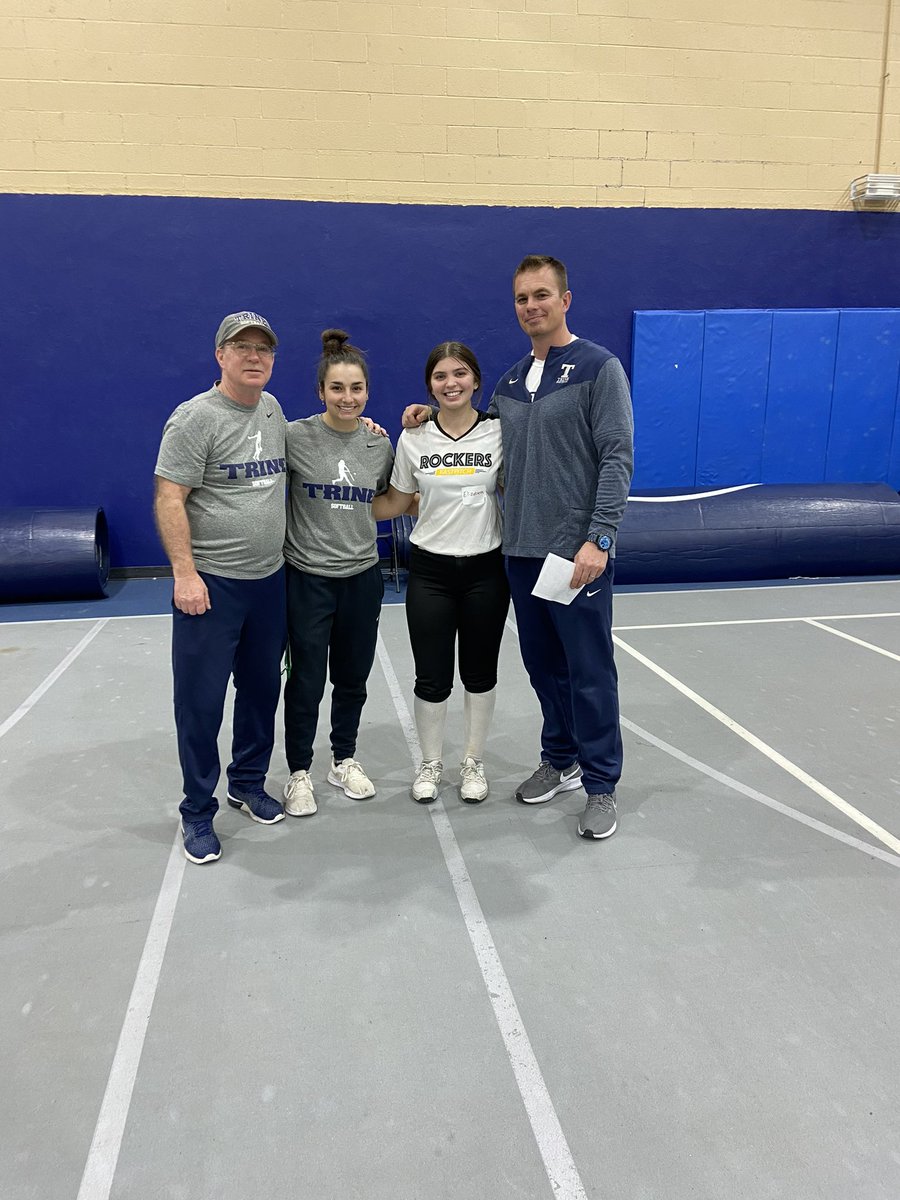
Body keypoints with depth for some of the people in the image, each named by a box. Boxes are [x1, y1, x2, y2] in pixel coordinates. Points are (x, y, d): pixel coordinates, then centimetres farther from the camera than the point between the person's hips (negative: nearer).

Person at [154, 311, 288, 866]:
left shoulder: (272, 407, 10)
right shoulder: (196, 417, -11)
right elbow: (169, 499, -14)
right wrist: (184, 574, -20)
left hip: (269, 578, 7)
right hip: (211, 583, -6)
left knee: (262, 690, 16)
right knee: (202, 701, 2)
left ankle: (249, 784, 34)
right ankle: (198, 814, 17)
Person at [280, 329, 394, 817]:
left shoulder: (380, 444, 4)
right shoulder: (295, 437, -9)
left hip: (362, 576, 4)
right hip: (307, 576, -3)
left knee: (353, 678, 15)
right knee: (307, 681, 5)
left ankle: (344, 759, 35)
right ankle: (299, 772, 24)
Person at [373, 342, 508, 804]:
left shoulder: (498, 432, -3)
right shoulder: (414, 438, -1)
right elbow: (394, 503, 6)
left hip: (486, 569, 0)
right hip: (430, 570, 0)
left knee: (479, 672, 12)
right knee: (432, 677, 5)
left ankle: (473, 762, 30)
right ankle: (430, 763, 27)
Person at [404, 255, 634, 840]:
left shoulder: (600, 368, -5)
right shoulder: (509, 381, 14)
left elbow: (617, 459, -12)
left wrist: (599, 538, -20)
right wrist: (434, 415, 11)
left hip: (578, 551, -6)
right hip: (521, 550, 7)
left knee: (590, 671, 1)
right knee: (543, 665, 15)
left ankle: (601, 785, 14)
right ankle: (560, 759, 32)